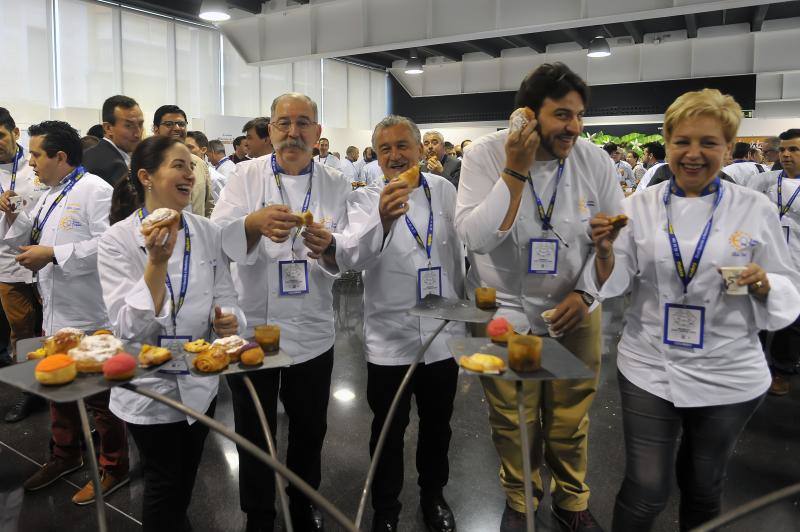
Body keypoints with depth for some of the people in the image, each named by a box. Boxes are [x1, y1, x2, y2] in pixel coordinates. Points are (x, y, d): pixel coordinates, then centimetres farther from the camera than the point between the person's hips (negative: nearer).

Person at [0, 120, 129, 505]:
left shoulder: (94, 190, -14)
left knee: (99, 396, 3)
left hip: (89, 318, -9)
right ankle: (65, 455, 41)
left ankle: (113, 469, 20)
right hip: (54, 314, 9)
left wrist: (53, 254, -23)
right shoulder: (48, 195, 14)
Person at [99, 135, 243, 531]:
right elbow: (128, 326, -22)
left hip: (201, 380, 4)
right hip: (150, 386, -4)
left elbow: (224, 295, 3)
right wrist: (157, 262, -32)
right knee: (163, 484, 14)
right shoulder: (117, 240, -16)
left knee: (186, 479, 24)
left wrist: (228, 320, -19)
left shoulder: (207, 232, -4)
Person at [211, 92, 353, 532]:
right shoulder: (247, 175, -2)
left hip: (312, 331, 2)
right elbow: (218, 235, -15)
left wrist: (329, 246, -29)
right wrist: (255, 223, -36)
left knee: (309, 429, 17)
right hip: (252, 325, -1)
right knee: (254, 433, 13)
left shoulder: (335, 184, 1)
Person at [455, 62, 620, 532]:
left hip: (575, 312, 2)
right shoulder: (486, 155, -13)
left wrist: (585, 294, -10)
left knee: (570, 421, 13)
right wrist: (516, 171, -27)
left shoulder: (597, 161, -8)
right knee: (513, 423, 12)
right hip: (503, 312, -1)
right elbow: (474, 237, -23)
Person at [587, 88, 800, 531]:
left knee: (703, 488, 19)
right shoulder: (639, 205, -3)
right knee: (646, 492, 4)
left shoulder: (756, 209, -5)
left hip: (728, 374, 1)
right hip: (649, 367, 0)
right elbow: (617, 284, -3)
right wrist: (605, 250, -23)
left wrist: (762, 284, -20)